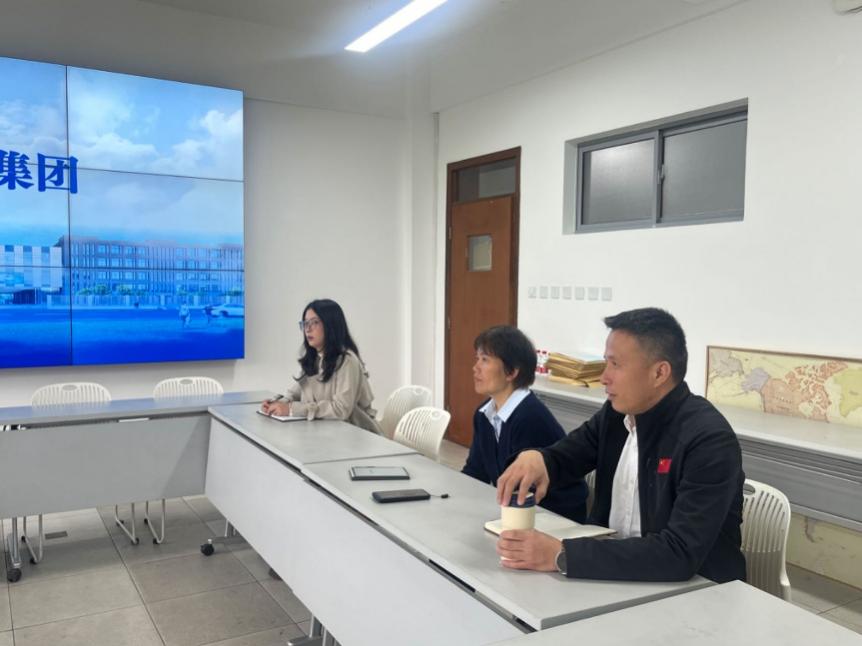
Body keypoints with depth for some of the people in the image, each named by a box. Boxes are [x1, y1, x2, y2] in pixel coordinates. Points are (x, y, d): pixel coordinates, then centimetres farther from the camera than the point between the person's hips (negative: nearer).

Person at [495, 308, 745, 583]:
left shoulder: (710, 441, -22)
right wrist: (534, 458, -19)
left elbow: (681, 554, -29)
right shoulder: (617, 412, -3)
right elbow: (560, 457, 5)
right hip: (614, 574, 6)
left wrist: (561, 555, -33)